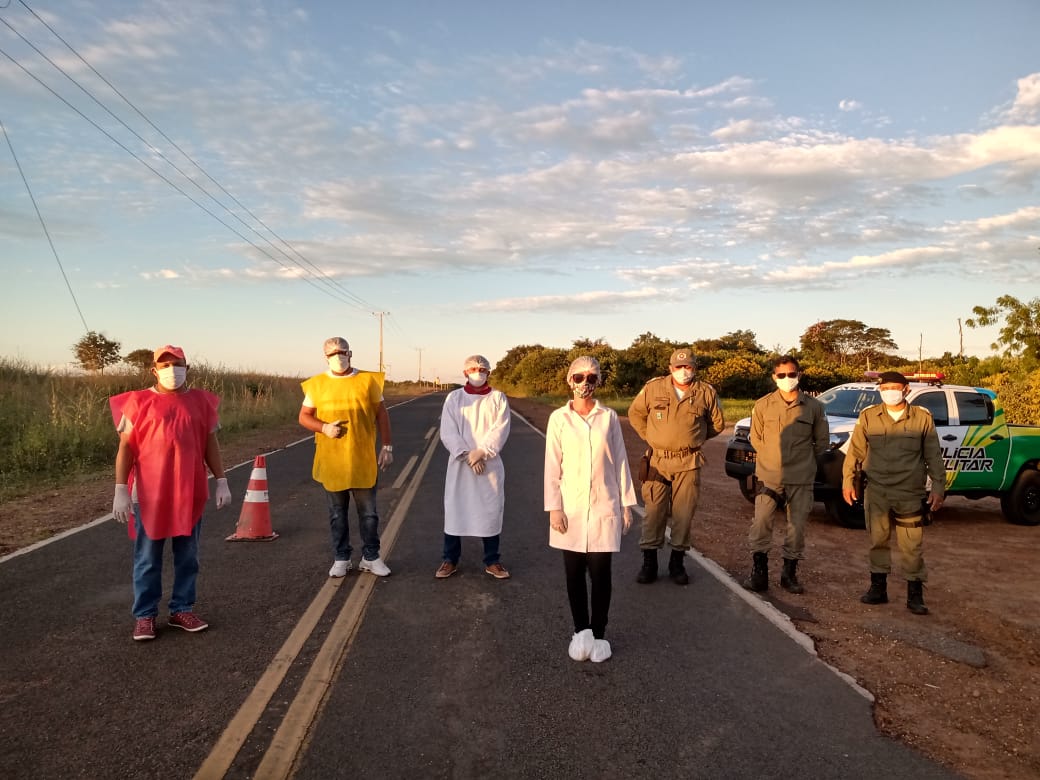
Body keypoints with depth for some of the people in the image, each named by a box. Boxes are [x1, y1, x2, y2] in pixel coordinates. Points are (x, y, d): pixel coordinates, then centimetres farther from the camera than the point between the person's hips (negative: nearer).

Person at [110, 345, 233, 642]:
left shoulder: (201, 401, 5)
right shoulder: (138, 402, -3)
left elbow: (211, 443, 10)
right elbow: (126, 447, -3)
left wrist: (221, 481, 6)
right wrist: (121, 490, -8)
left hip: (190, 492, 3)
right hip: (149, 494, -3)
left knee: (187, 557, 11)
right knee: (147, 559, 7)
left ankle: (182, 610, 24)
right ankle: (145, 615, 19)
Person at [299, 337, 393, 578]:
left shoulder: (368, 380, 1)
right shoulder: (317, 384, 3)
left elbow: (381, 414, 5)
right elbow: (304, 417, 6)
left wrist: (387, 447, 0)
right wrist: (324, 428, -14)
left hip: (363, 459, 0)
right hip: (331, 460, 1)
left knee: (368, 512, 7)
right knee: (337, 513, 11)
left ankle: (371, 557, 21)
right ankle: (341, 559, 24)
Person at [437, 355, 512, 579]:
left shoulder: (498, 397, 3)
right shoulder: (454, 397, 4)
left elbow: (500, 430, -7)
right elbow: (448, 432, -5)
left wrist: (482, 452, -18)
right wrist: (467, 455, -15)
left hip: (490, 464, 0)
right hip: (459, 464, 0)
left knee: (490, 511, 5)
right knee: (455, 510, 4)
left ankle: (492, 561, 19)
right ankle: (450, 560, 18)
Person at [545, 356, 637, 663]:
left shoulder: (609, 417, 2)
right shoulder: (558, 418, 0)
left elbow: (620, 461, 5)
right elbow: (552, 465, -1)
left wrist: (626, 503, 3)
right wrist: (554, 507, -7)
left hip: (604, 506, 0)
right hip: (570, 507, 0)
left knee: (600, 572, 2)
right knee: (574, 572, 7)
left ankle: (599, 634, 16)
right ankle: (581, 631, 21)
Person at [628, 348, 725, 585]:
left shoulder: (706, 392, 2)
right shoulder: (653, 388, 0)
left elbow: (717, 423, 15)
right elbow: (635, 413, 12)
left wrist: (694, 438, 13)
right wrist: (651, 437, 8)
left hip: (689, 463, 1)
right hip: (657, 461, 0)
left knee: (683, 514, 4)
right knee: (654, 512, 1)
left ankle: (677, 562, 18)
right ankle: (649, 562, 12)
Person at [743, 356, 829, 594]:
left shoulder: (813, 407, 1)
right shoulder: (763, 405, 0)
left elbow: (822, 441, 11)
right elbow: (756, 438, 12)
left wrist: (803, 459, 10)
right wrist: (772, 457, 8)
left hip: (801, 479, 0)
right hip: (769, 477, 0)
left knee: (797, 526, 5)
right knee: (760, 524, -5)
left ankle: (790, 574, 20)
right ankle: (759, 573, 7)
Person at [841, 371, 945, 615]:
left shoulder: (923, 418, 1)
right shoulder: (868, 416, 3)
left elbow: (934, 456, 5)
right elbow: (855, 451, 6)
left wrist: (938, 487, 1)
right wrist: (848, 480, 2)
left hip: (910, 494, -1)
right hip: (876, 492, 1)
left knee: (912, 546, 2)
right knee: (878, 541, 10)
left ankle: (915, 595, 13)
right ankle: (878, 588, 22)